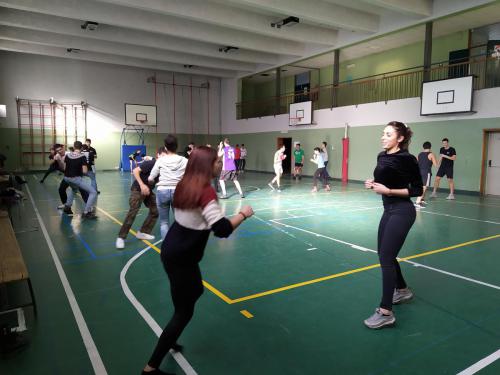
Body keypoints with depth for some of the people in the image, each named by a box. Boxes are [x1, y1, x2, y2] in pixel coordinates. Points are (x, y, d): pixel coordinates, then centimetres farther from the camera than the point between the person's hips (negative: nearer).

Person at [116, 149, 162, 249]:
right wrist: (142, 185, -34)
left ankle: (142, 232, 19)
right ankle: (121, 237, -5)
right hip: (138, 189, -8)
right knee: (132, 213, -14)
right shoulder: (150, 163, -22)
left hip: (148, 190, 8)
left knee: (155, 211, 6)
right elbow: (135, 171, -27)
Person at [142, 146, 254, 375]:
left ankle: (169, 340, 44)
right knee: (184, 312, 7)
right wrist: (243, 214, -13)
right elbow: (222, 229, -28)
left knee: (195, 292, 29)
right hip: (182, 258, -9)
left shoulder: (185, 185, 2)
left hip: (172, 250, 9)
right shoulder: (206, 191, -23)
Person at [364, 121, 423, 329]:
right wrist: (373, 183, 0)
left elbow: (417, 190, -12)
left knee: (386, 258, -10)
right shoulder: (381, 156, 8)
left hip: (402, 212, -9)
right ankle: (402, 290, 40)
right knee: (384, 254, 17)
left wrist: (389, 191, -20)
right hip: (389, 210, 9)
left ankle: (386, 312, -4)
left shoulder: (407, 159, -15)